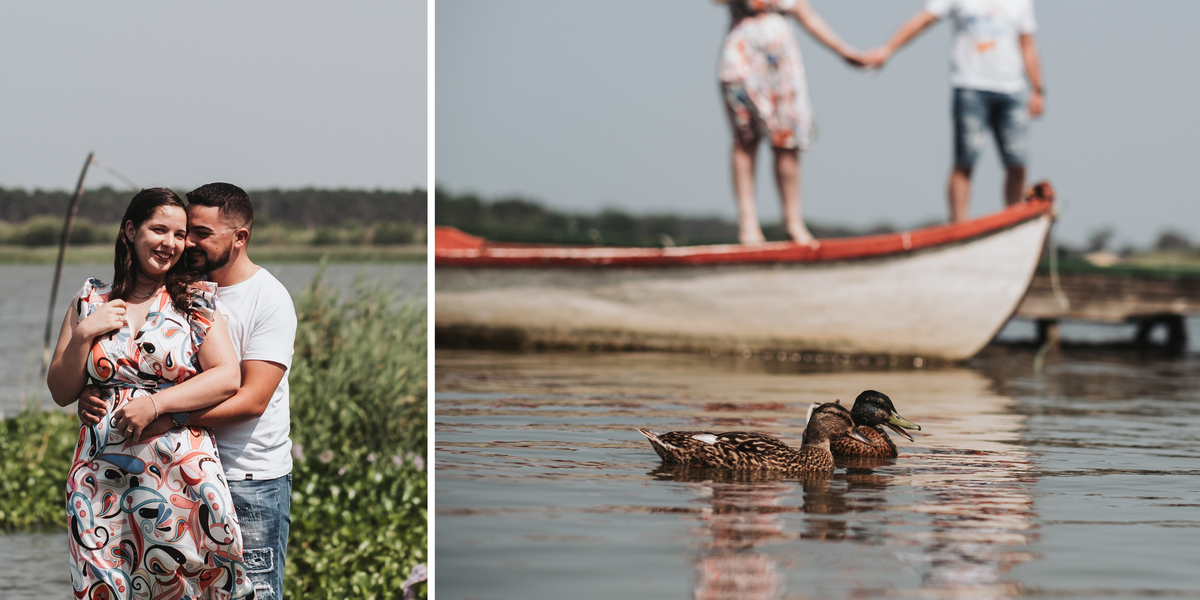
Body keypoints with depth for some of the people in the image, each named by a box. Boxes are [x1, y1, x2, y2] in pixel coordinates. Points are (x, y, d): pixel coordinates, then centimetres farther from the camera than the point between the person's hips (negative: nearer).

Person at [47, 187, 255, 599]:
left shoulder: (195, 300, 5)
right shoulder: (92, 301, 11)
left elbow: (227, 379, -6)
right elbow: (61, 392, 12)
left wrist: (155, 403, -14)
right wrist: (83, 334, -3)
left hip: (180, 469, -2)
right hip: (102, 478, 2)